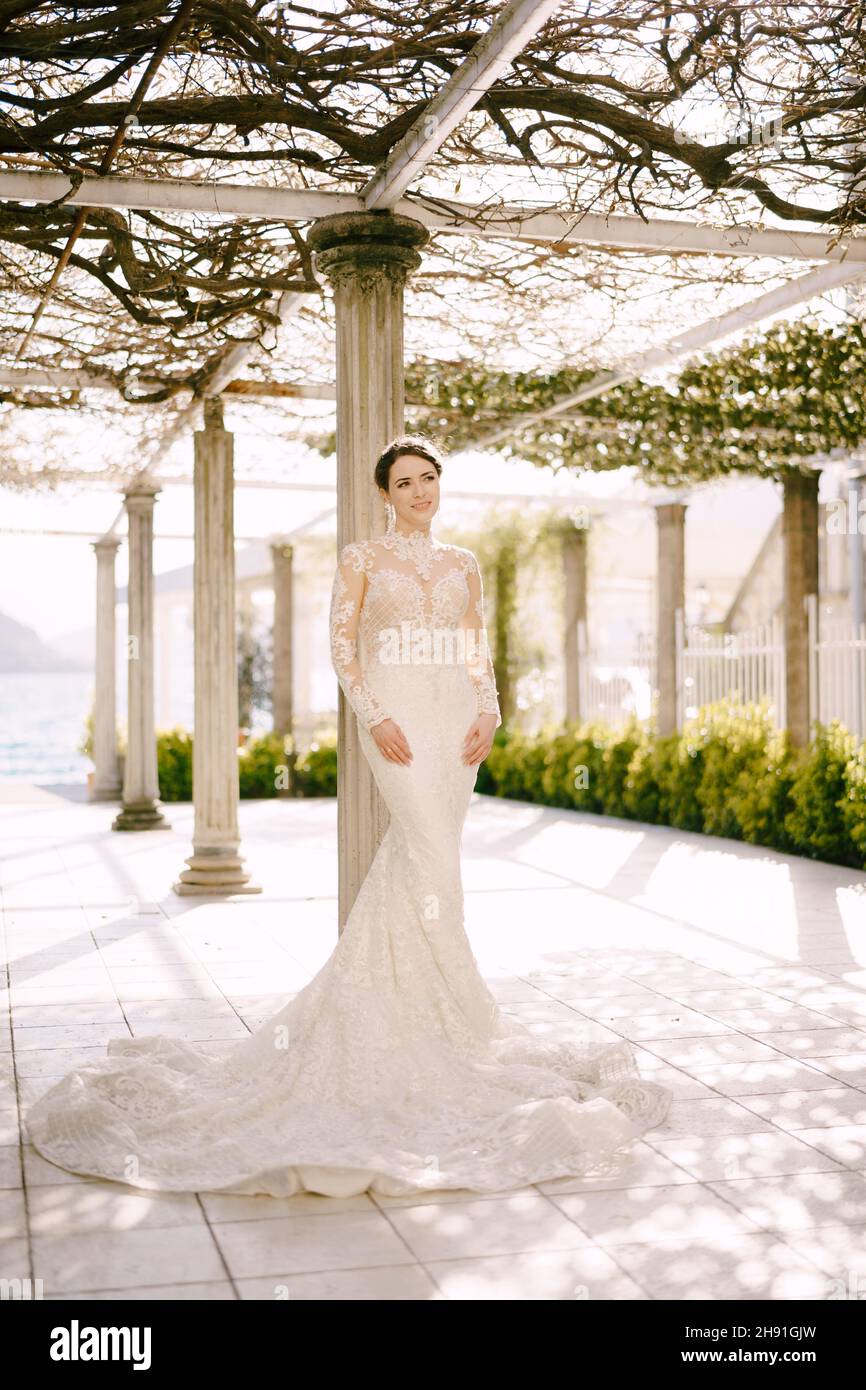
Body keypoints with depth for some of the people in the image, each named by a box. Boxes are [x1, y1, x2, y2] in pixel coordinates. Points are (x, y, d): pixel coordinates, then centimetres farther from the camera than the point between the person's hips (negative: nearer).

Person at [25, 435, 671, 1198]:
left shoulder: (464, 562, 15)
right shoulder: (362, 557, 4)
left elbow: (479, 651, 14)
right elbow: (342, 646, -1)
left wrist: (489, 713, -3)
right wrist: (374, 717, -14)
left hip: (456, 719, 5)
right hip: (397, 713, -5)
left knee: (423, 863, 5)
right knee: (431, 855, -17)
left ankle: (396, 1009, 18)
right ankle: (462, 1024, -12)